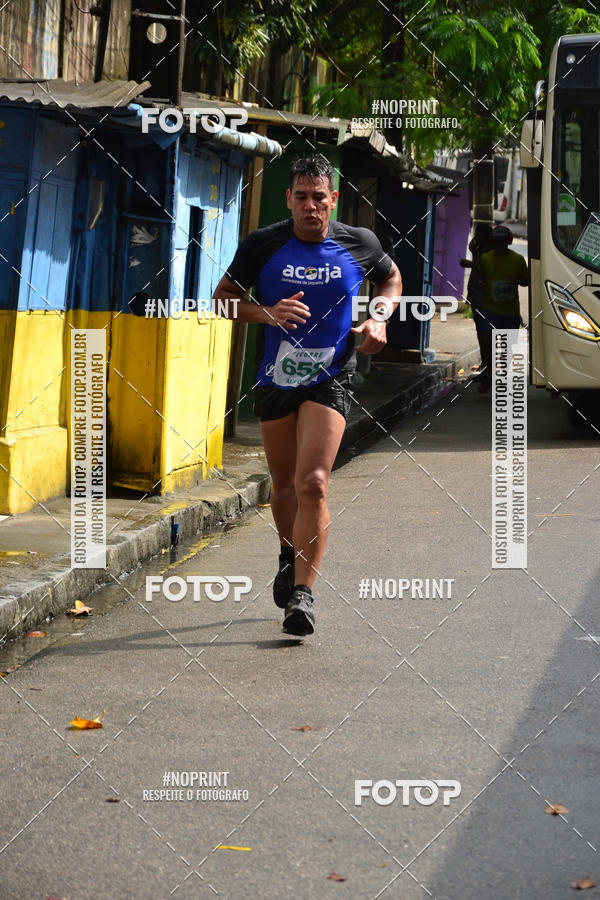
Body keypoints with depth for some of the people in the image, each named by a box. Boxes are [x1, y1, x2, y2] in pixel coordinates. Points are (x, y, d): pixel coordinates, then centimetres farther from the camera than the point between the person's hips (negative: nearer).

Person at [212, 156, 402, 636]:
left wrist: (379, 319, -2)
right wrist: (266, 313, -16)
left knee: (313, 483, -17)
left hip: (329, 380, -2)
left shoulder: (359, 244, -3)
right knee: (284, 483, 15)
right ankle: (291, 555, 45)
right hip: (275, 378, 2)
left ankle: (303, 593, -14)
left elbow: (391, 278, 17)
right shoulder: (263, 245, -7)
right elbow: (224, 296, 3)